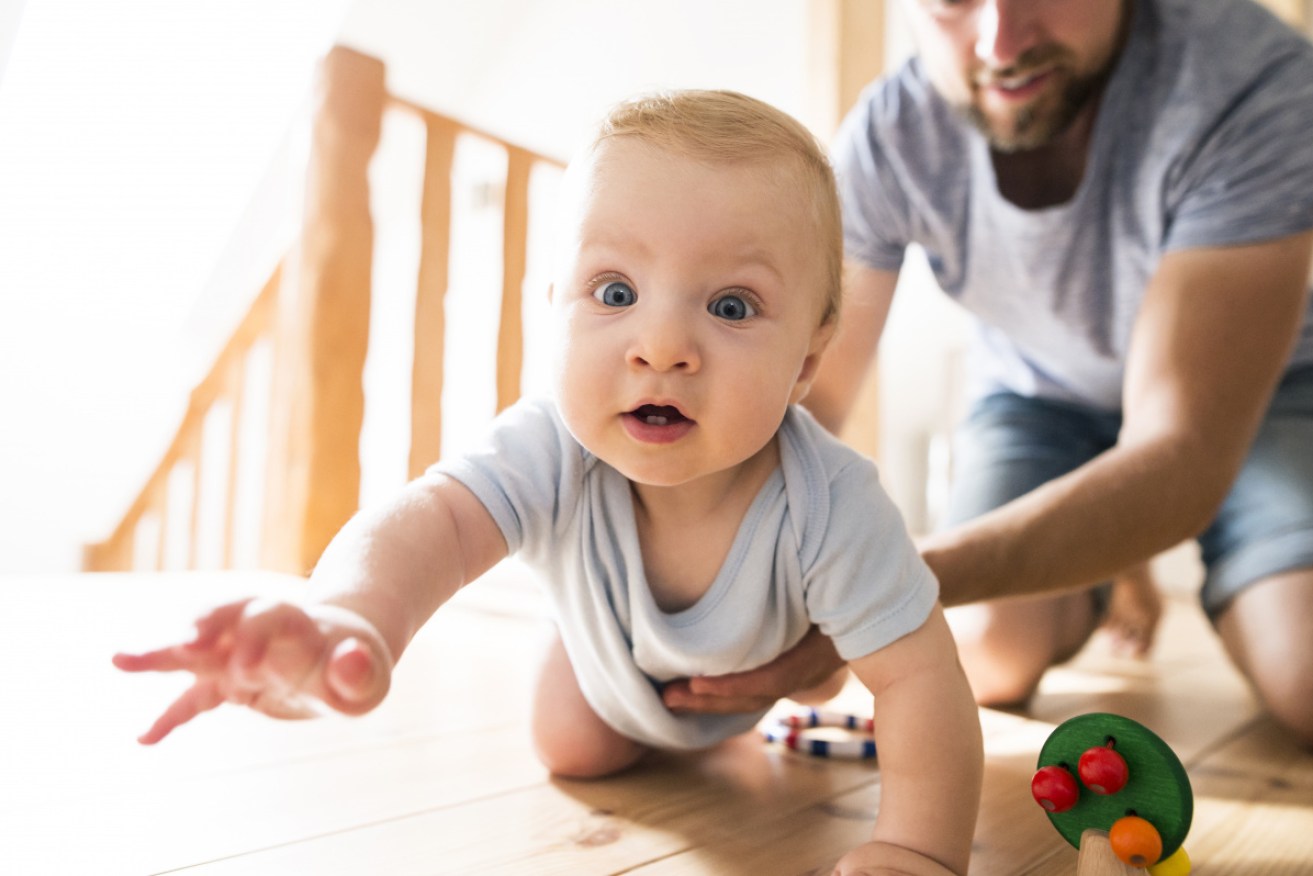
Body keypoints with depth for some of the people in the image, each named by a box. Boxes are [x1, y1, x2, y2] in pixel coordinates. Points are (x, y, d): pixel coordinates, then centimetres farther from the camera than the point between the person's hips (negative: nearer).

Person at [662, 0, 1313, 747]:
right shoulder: (887, 135, -24)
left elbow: (1182, 461, -39)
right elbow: (811, 395, -20)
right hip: (1039, 393, 2)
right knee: (992, 659, -17)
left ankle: (1228, 593, 16)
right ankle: (1097, 585, 19)